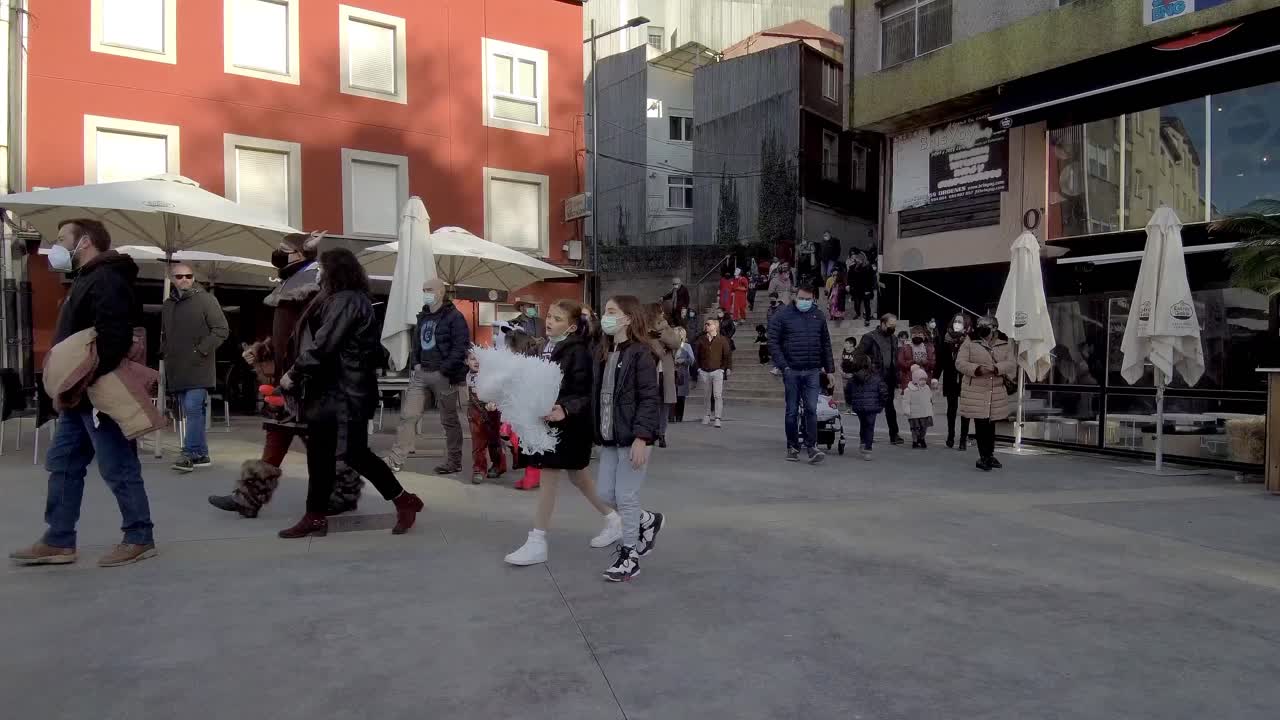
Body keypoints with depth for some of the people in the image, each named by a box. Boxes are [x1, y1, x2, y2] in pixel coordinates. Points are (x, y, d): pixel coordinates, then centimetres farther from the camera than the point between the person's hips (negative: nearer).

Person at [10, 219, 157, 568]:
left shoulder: (106, 280, -15)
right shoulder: (85, 280, 19)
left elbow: (114, 339, -27)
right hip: (80, 396, 11)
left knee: (118, 469, -3)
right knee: (62, 465, 14)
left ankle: (139, 539, 7)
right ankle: (58, 542, 23)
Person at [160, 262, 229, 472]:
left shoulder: (206, 300, -3)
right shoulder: (167, 305, 17)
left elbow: (222, 329, -8)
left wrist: (202, 350, -14)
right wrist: (165, 353, 12)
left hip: (198, 368, -6)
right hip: (176, 370, 6)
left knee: (193, 408, -14)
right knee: (191, 413, 9)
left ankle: (189, 454, -10)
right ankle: (201, 455, 15)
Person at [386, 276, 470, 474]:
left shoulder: (454, 317, -8)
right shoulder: (423, 316, 16)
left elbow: (461, 347, -15)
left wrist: (444, 370, -18)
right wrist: (415, 363, 9)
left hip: (443, 376, -7)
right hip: (421, 373, 7)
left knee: (449, 420, 4)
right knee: (408, 416, 1)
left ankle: (454, 461, 16)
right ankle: (395, 461, 5)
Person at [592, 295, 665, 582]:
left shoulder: (640, 354, -12)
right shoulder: (602, 353, 10)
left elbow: (650, 399, -17)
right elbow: (597, 395, 12)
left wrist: (641, 438, -23)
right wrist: (598, 432, 9)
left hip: (632, 439, -8)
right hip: (609, 439, 8)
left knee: (626, 496, 0)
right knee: (605, 494, 12)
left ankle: (629, 555, 17)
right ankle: (648, 521, 36)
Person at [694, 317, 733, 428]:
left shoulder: (722, 340, 0)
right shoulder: (701, 340, 6)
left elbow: (728, 354, 2)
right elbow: (696, 355, 12)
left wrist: (728, 368, -4)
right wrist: (698, 368, 6)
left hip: (717, 371, -3)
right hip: (704, 372, 3)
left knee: (718, 395, -9)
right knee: (707, 396, 11)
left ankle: (717, 418, -9)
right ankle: (708, 416, 23)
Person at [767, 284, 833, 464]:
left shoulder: (818, 316, 10)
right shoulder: (782, 315, -1)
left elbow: (826, 343, 16)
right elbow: (773, 342, -5)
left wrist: (828, 368, 12)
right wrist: (782, 366, -13)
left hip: (812, 371, 2)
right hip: (791, 371, -2)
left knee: (811, 410, -6)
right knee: (792, 411, 6)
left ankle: (812, 447, -3)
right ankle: (792, 447, 16)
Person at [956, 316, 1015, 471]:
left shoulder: (1004, 346, 9)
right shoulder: (969, 343, 0)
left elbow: (1010, 364, -4)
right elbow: (960, 363, -7)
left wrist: (996, 368, -23)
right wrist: (977, 369, -23)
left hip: (996, 393, 3)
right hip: (976, 392, -3)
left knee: (991, 424, 12)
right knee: (981, 424, -4)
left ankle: (990, 455, 26)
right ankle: (983, 457, 4)